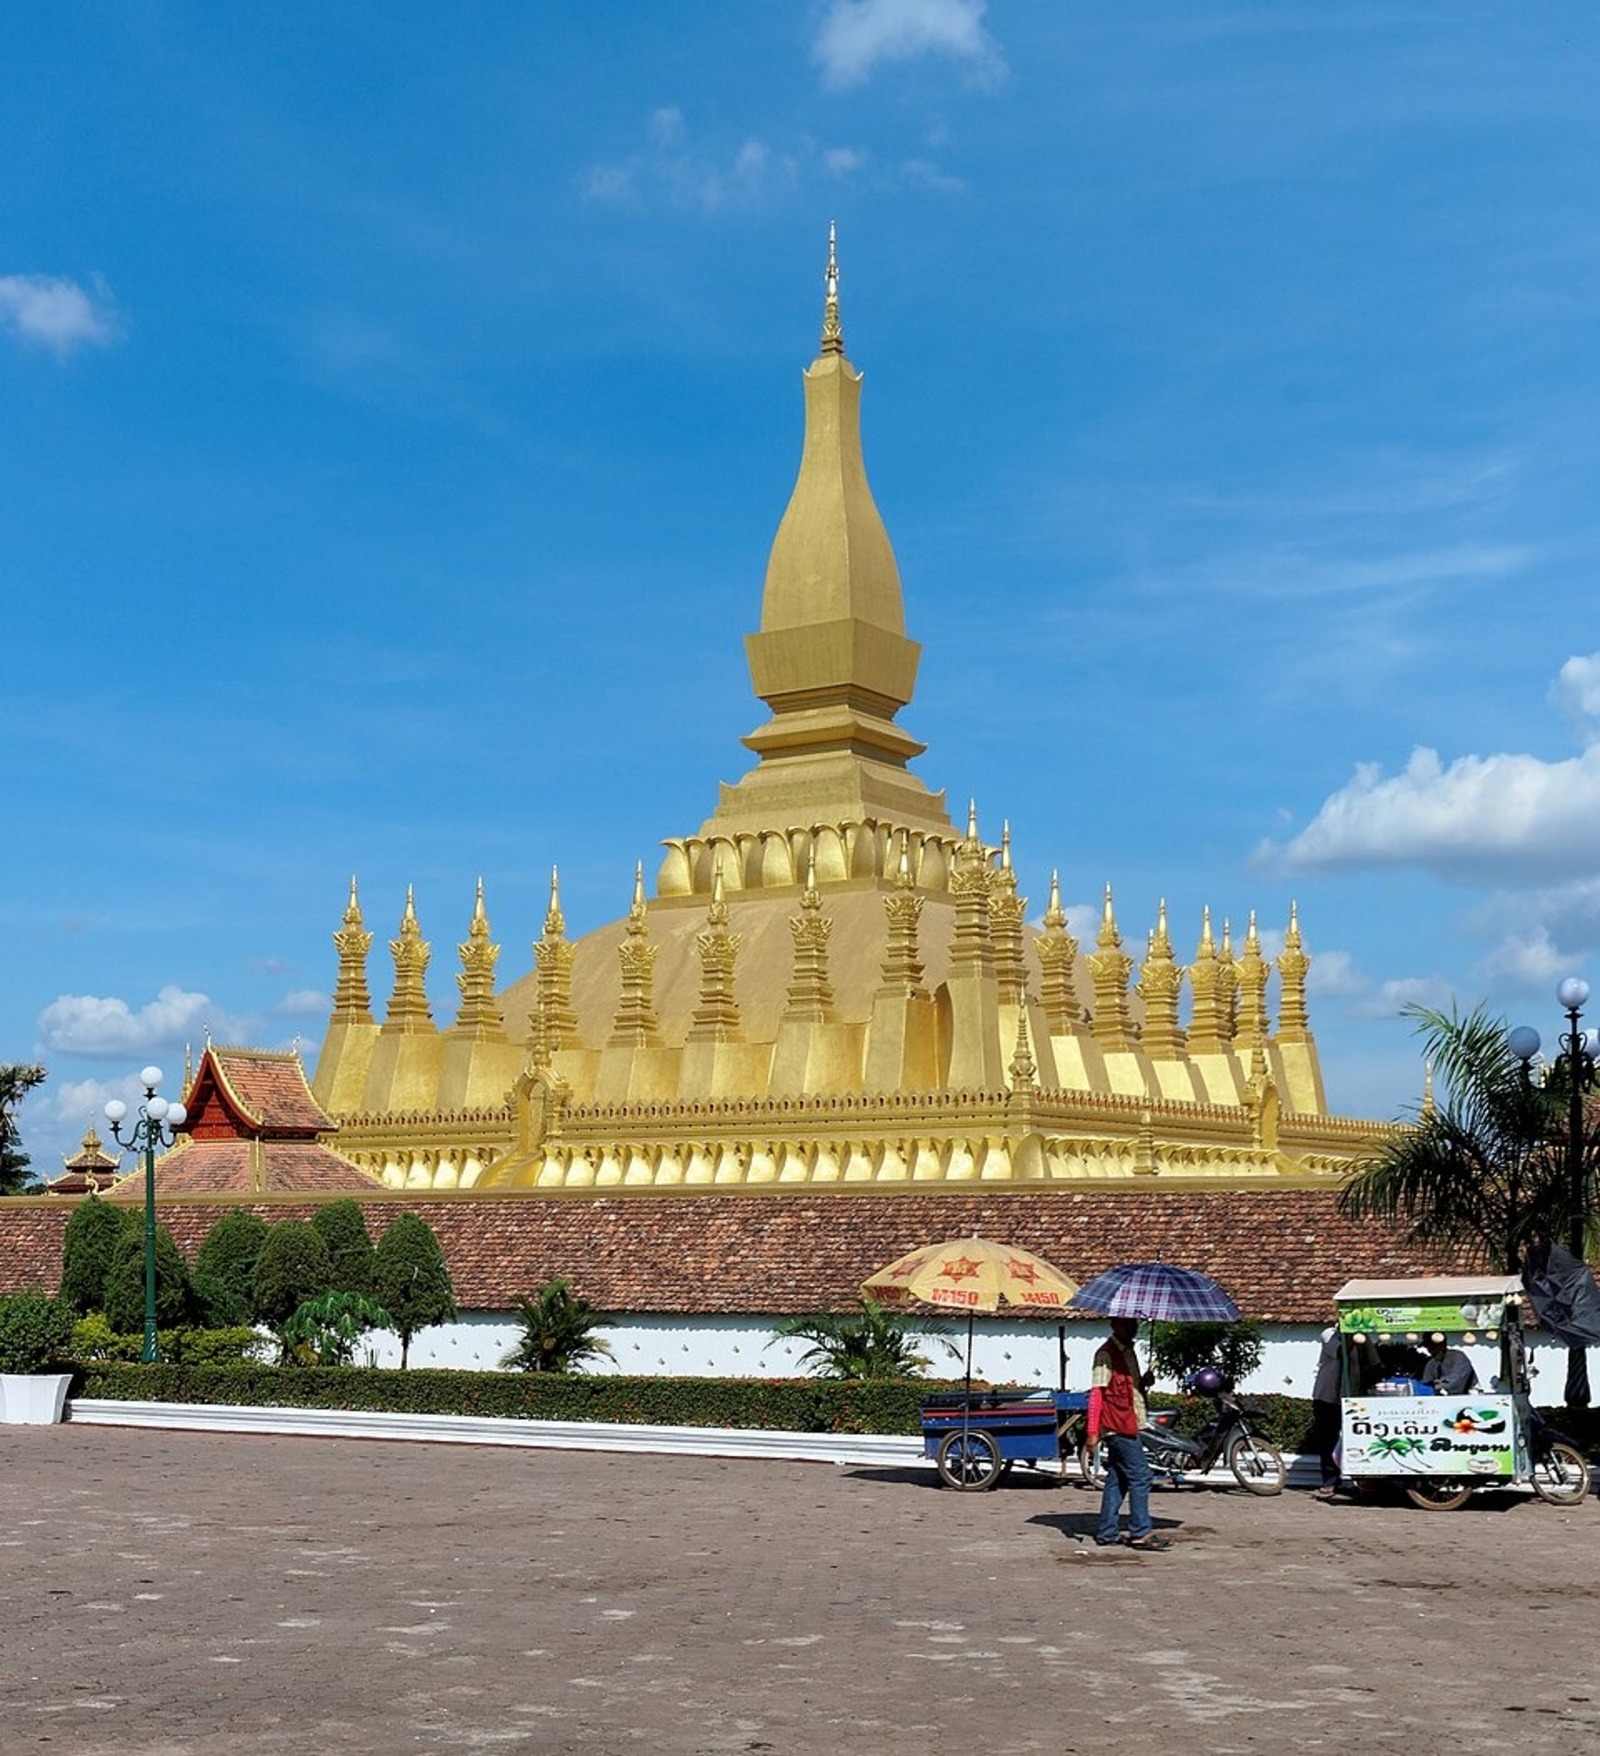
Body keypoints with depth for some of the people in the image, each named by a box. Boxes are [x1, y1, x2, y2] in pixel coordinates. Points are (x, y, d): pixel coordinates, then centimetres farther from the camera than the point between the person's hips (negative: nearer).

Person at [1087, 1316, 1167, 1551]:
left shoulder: (1128, 1351, 16)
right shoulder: (1107, 1353, -12)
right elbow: (1096, 1393, -16)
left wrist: (1144, 1381, 4)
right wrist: (1092, 1432, -21)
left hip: (1127, 1425, 9)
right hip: (1118, 1426, -9)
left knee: (1117, 1479, 10)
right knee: (1139, 1476, -8)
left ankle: (1107, 1534, 14)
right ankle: (1141, 1533, -3)